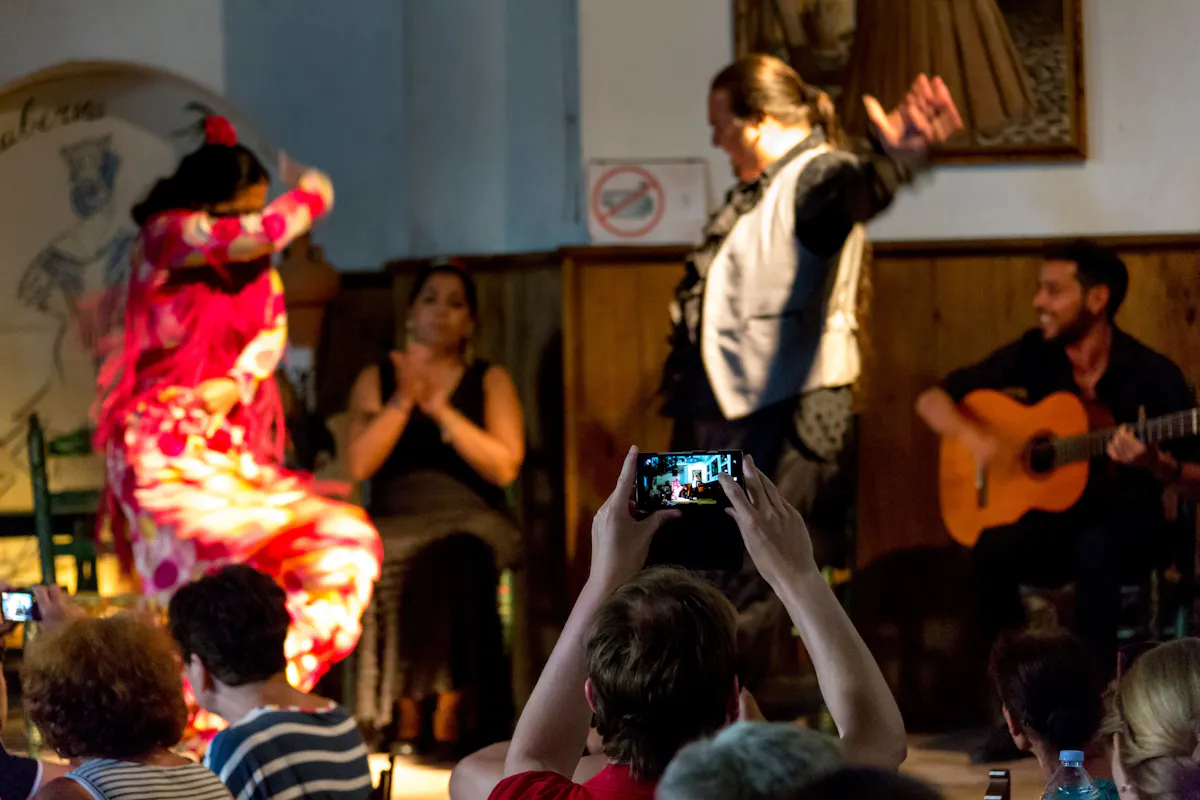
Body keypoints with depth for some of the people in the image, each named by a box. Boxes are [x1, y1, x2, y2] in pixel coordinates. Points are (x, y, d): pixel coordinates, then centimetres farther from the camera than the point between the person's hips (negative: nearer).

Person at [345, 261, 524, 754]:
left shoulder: (490, 382, 13)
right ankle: (411, 714, -27)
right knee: (396, 564, -31)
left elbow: (505, 467, -2)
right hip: (396, 523, 1)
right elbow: (359, 465, 2)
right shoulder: (376, 380, 16)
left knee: (451, 561, -34)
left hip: (471, 522, -1)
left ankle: (445, 712, -32)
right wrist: (404, 399, -5)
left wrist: (439, 408, -6)